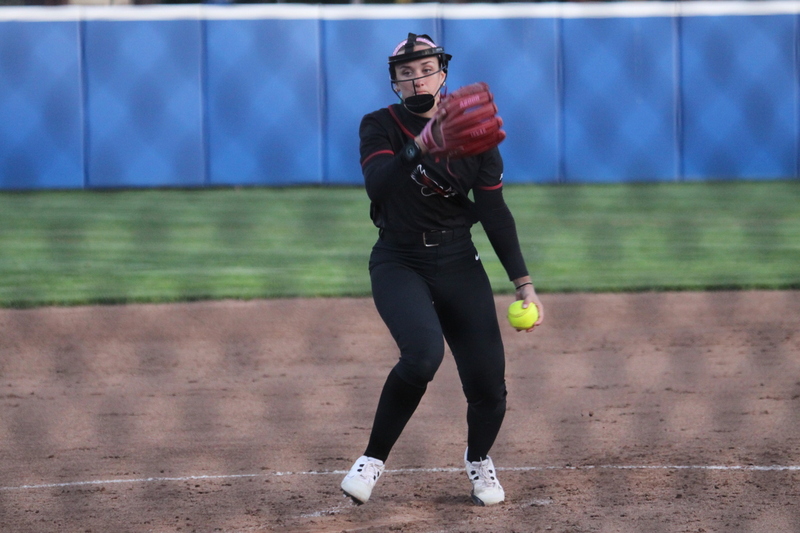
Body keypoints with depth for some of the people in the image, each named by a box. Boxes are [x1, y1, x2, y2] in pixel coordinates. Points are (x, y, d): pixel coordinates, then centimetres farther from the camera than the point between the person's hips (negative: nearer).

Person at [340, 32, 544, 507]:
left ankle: (479, 459, 29)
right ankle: (374, 459, -12)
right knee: (424, 353, -31)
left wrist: (524, 283, -4)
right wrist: (419, 148, -40)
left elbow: (494, 212, 1)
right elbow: (378, 184, -24)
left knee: (488, 381, -6)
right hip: (399, 263, -2)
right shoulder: (381, 127, -4)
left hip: (459, 265, 2)